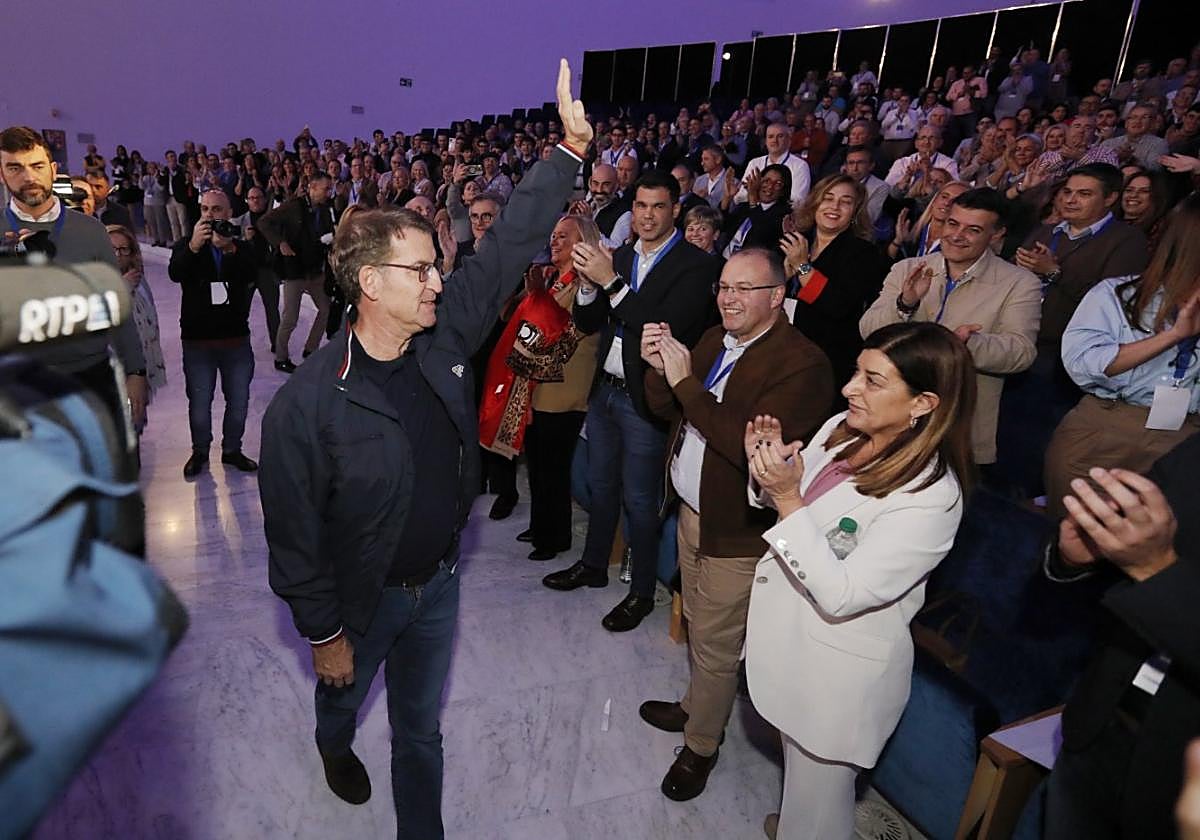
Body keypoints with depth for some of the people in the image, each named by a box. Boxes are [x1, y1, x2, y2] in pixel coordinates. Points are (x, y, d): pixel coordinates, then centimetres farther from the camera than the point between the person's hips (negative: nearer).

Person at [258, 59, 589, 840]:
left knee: (421, 730, 21)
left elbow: (510, 245, -9)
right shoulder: (306, 404, -27)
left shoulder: (444, 336, -13)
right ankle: (336, 746, 68)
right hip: (362, 598, -2)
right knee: (344, 693, 32)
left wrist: (571, 147, -11)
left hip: (440, 579, 3)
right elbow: (294, 534, -19)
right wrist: (322, 633, -11)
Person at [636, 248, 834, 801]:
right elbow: (665, 410, 8)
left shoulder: (802, 364, -22)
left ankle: (700, 745, 32)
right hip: (691, 512, 8)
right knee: (697, 626, 24)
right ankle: (697, 706, 48)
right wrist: (659, 369, -13)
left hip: (737, 530, -7)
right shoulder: (714, 341, 5)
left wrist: (686, 382, -29)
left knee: (716, 645, 10)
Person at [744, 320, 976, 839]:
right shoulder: (839, 430, -7)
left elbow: (841, 594, -28)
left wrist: (788, 498, -33)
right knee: (797, 763, 32)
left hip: (838, 673, -7)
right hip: (789, 640, 7)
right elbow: (791, 504, 7)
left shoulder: (931, 497, -27)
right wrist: (768, 471, -14)